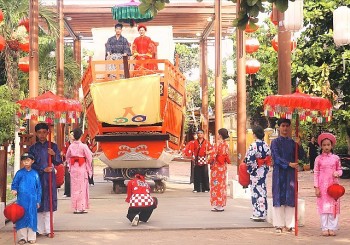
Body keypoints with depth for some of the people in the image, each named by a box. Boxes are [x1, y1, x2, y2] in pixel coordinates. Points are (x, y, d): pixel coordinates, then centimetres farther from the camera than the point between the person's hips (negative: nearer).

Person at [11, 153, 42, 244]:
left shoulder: (35, 174, 4)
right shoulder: (19, 173, 2)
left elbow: (38, 188, 8)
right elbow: (14, 184, 7)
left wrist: (38, 201, 5)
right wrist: (14, 190, -16)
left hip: (32, 200, 1)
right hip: (22, 200, 0)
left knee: (32, 217, 3)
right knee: (21, 217, 3)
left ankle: (31, 237, 13)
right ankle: (22, 237, 12)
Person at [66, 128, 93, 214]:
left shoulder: (71, 146, 1)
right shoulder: (83, 146, -12)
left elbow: (68, 157, 11)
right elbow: (89, 157, -10)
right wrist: (89, 168, 2)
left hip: (73, 168, 4)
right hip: (82, 168, -4)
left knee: (74, 187, 10)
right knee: (82, 187, 2)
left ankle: (75, 207, 13)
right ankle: (81, 207, 1)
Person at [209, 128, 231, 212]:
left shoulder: (218, 143, -14)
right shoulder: (226, 144, 6)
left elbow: (213, 155, -19)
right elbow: (227, 156, 9)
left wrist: (209, 161, -3)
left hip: (217, 167, -7)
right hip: (223, 166, 7)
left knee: (216, 185, -2)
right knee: (222, 185, 12)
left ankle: (217, 205, -1)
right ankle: (222, 204, 15)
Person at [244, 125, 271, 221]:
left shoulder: (253, 145, -16)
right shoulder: (266, 145, 3)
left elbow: (249, 159, -18)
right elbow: (269, 158, 8)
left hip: (255, 171, -6)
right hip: (264, 170, 6)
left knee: (256, 192, 0)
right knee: (262, 191, 12)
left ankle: (258, 214, 3)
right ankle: (262, 214, 17)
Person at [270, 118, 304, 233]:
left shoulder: (292, 142, 10)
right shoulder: (275, 142, 0)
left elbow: (301, 156, 5)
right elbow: (276, 158, -10)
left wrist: (299, 145, -12)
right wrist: (289, 164, -21)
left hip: (290, 173, 3)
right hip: (279, 173, -3)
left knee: (290, 198, 3)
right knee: (278, 198, -1)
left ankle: (290, 224, 8)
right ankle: (279, 224, 5)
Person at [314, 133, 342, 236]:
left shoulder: (336, 158, 4)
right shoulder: (318, 159, 1)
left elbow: (340, 170, 12)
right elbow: (316, 173, 1)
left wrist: (337, 173, -12)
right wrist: (316, 188, -4)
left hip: (333, 185, 1)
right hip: (322, 186, -1)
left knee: (333, 206, 1)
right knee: (323, 206, 0)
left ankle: (332, 228, 8)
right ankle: (325, 228, 7)